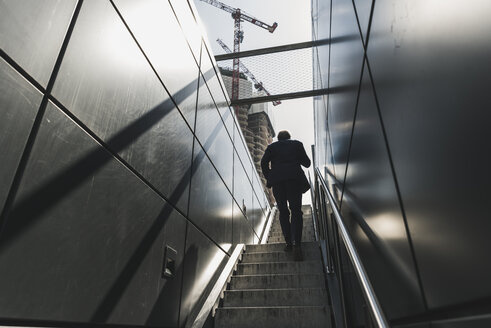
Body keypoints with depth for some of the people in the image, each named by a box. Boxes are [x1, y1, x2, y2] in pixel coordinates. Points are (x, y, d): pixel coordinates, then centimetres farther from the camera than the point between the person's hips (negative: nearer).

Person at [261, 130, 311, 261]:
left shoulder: (272, 146, 18)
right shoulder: (297, 144, 17)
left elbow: (264, 162, 3)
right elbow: (307, 163, 15)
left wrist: (268, 178, 10)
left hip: (277, 180, 1)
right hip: (294, 178, -1)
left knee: (283, 212, 11)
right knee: (296, 212, -2)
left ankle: (289, 243, 8)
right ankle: (297, 245, -16)